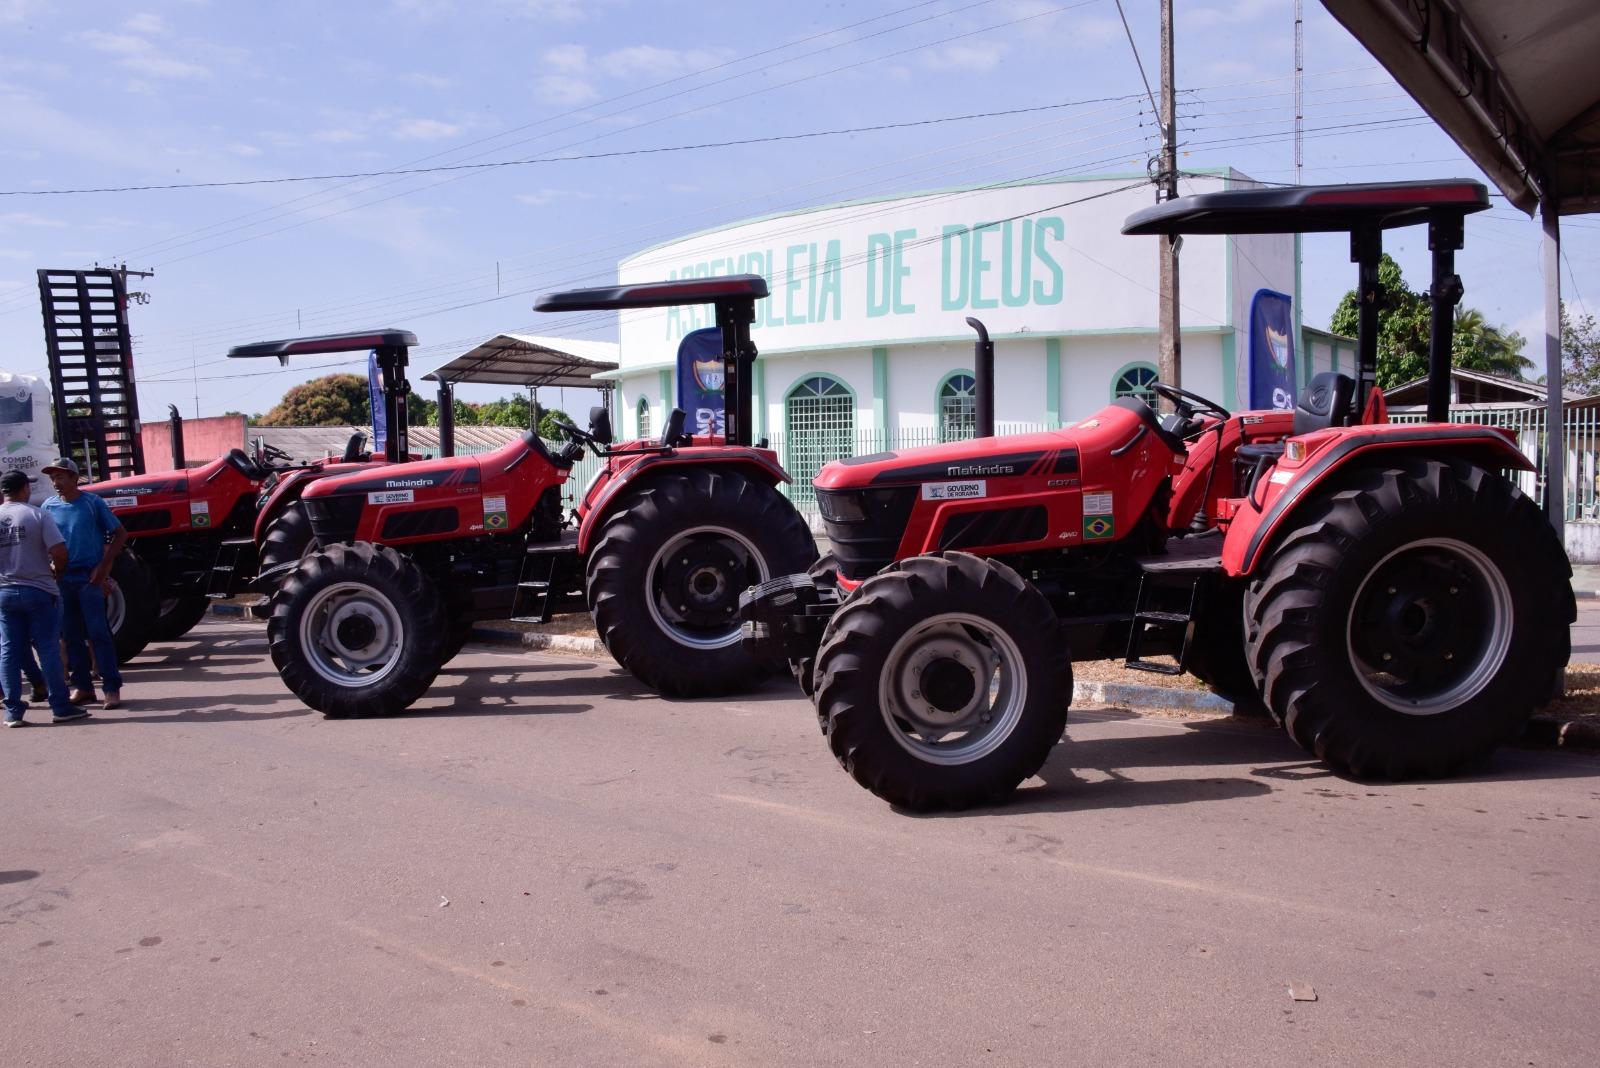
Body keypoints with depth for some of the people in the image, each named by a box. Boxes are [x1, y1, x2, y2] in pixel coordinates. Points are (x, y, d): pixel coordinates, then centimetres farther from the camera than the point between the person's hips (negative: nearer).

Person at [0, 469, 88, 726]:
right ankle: (61, 707, 4)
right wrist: (56, 570, 5)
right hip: (39, 591, -3)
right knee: (48, 650, 1)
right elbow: (59, 552, -15)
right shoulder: (37, 516, -8)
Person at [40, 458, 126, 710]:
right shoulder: (49, 506, 7)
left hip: (89, 577, -4)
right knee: (71, 636, 7)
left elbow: (120, 534, 0)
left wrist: (104, 566, -7)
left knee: (98, 633, -6)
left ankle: (112, 688, -5)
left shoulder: (92, 503, -2)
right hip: (62, 578, 4)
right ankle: (82, 686, 15)